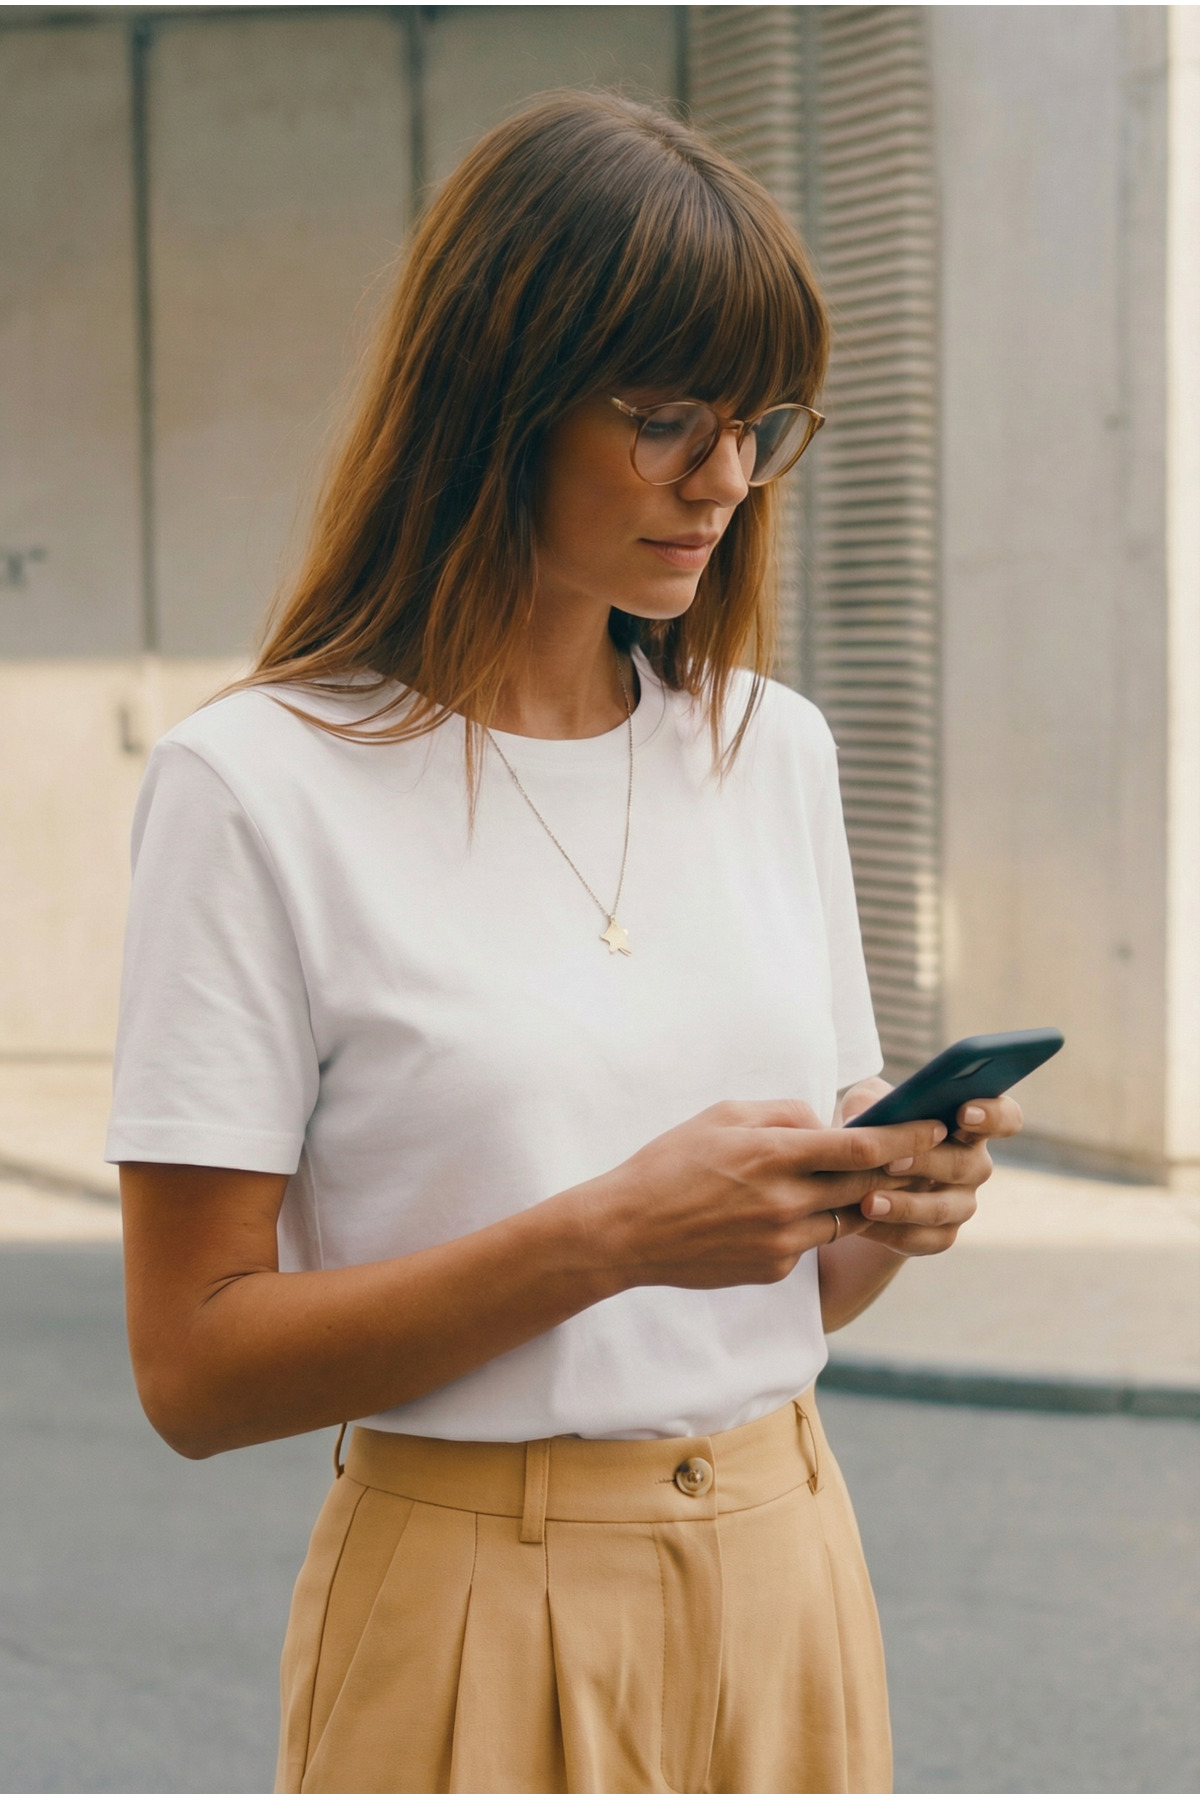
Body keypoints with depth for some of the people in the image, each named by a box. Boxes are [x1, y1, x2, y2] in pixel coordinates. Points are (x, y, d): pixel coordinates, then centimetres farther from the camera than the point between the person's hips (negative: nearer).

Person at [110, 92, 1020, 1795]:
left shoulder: (773, 748, 6)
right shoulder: (261, 785, -12)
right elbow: (194, 1365, -14)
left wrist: (890, 1207, -9)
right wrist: (610, 1233, -23)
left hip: (787, 1583, 5)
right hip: (486, 1619, -5)